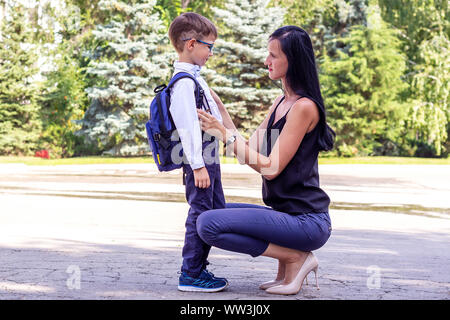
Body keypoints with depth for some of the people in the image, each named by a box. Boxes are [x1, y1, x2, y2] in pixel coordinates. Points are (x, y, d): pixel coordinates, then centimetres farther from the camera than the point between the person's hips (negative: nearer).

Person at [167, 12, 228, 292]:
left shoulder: (194, 78, 17)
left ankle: (199, 268, 24)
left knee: (217, 212, 15)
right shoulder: (184, 82, -16)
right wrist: (198, 165, -23)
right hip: (199, 161, -11)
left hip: (209, 159, 11)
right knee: (200, 214, -6)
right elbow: (188, 125, -21)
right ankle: (190, 275, 3)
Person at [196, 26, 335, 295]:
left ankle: (295, 257, -6)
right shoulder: (280, 102, 13)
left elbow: (271, 168, -18)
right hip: (284, 212, 10)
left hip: (307, 220, -10)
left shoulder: (304, 106, -15)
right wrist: (220, 109, 11)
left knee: (209, 224, -21)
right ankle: (288, 265, 11)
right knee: (212, 213, 17)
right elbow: (250, 152, 12)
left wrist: (224, 133, -15)